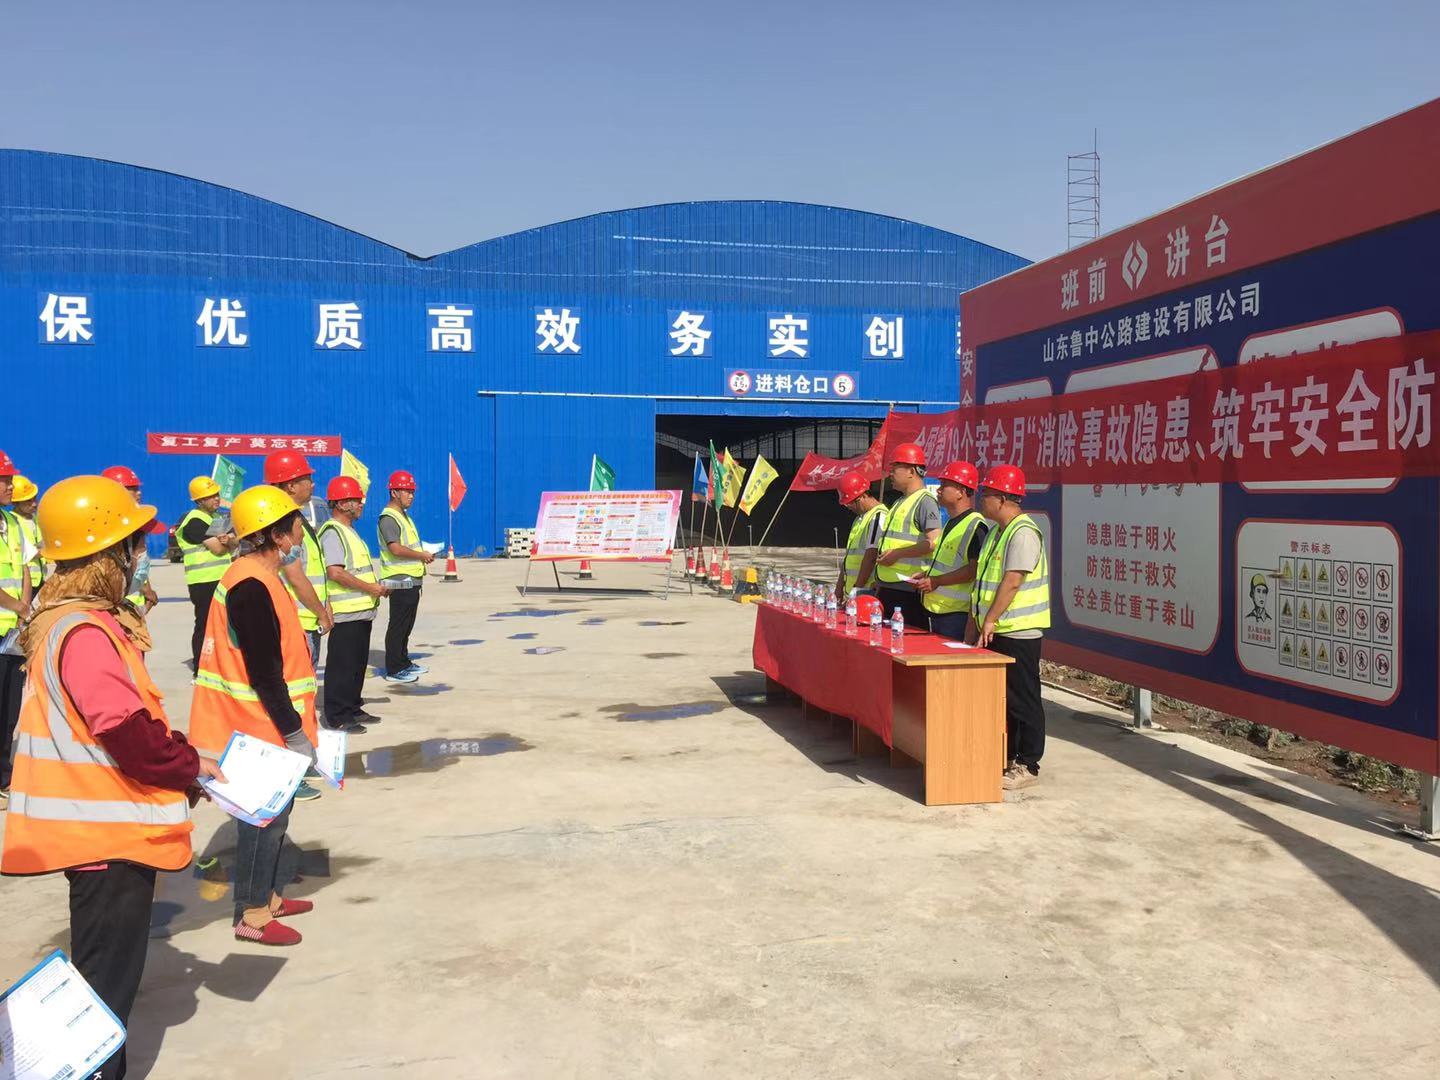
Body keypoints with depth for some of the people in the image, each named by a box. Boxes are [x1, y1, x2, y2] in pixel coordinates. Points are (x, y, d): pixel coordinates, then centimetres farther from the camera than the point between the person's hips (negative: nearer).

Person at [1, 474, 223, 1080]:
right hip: (108, 831, -10)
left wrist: (177, 761, 6)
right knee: (109, 976, 2)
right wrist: (189, 766, -9)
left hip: (97, 823, 10)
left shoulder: (69, 618, 8)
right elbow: (127, 728, -25)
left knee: (106, 969, 23)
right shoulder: (85, 632, -24)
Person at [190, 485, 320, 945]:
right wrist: (295, 734, -19)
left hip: (263, 724, 10)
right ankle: (253, 915, 11)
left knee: (274, 810, 18)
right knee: (265, 816, 0)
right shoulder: (251, 588, -22)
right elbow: (265, 674, -23)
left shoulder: (260, 579, 10)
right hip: (259, 728, -10)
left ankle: (269, 896, 31)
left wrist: (296, 725, 19)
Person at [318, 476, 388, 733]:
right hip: (345, 614, -10)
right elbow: (335, 572, -24)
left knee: (358, 664, 16)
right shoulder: (332, 532, -13)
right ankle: (336, 717, 2)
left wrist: (376, 588, 14)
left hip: (361, 611, 10)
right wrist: (369, 587, -18)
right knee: (341, 666, -4)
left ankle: (352, 709, 25)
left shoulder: (349, 531, 19)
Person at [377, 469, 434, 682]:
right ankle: (393, 670, -1)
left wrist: (423, 556, 10)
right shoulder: (388, 518, -14)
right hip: (400, 581, -10)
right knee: (398, 625, -6)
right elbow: (395, 549, -23)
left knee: (406, 625, 16)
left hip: (412, 580, 10)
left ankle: (403, 662, 26)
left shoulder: (404, 515, 19)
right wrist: (421, 555, -14)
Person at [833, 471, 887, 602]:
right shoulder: (861, 517, 20)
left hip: (868, 591, -9)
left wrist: (857, 589, -18)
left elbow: (871, 557, -18)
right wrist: (840, 585, 19)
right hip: (852, 589, 9)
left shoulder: (878, 517, -12)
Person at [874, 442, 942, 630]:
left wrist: (897, 554, -18)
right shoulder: (901, 502, 20)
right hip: (889, 587, 10)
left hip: (909, 590, -10)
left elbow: (933, 543, -22)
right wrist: (881, 586, 23)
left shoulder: (925, 501, -11)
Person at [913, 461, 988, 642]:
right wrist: (927, 575, 12)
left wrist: (936, 581, -19)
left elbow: (974, 570, -22)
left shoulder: (975, 525, -15)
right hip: (938, 611, 10)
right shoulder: (951, 523, 18)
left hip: (958, 614, -10)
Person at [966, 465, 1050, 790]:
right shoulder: (996, 531, 16)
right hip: (995, 630, 10)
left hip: (1018, 632, -9)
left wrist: (990, 620, -24)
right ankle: (1006, 758, 23)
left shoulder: (1023, 533, -16)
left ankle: (1027, 765, 7)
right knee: (1001, 697, 14)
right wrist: (975, 622, 18)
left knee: (1022, 700, -1)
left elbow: (1012, 582, -23)